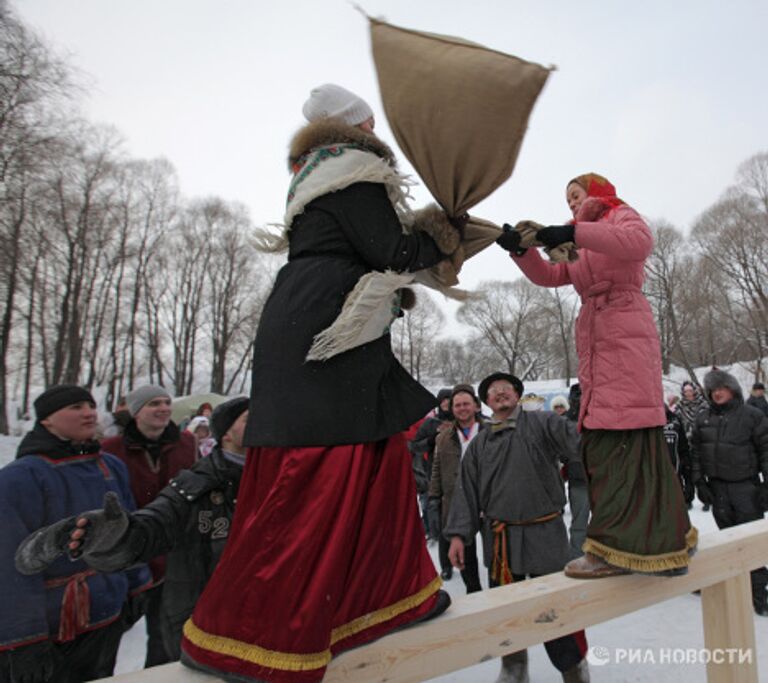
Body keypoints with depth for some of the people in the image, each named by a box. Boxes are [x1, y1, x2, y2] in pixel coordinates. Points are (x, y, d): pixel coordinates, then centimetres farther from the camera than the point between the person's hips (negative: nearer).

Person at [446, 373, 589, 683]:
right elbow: (467, 491, 5)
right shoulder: (478, 444, 8)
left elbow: (578, 440, -16)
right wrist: (459, 534, -2)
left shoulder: (542, 423, -1)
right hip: (499, 538, 4)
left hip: (545, 533, -3)